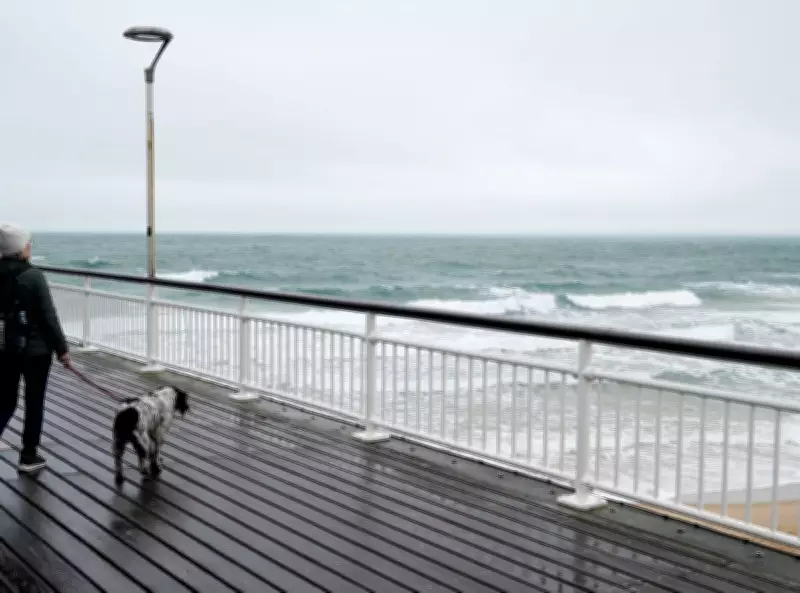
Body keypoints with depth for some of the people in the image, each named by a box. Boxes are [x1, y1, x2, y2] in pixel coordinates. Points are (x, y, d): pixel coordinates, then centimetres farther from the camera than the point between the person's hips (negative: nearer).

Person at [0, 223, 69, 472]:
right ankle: (28, 457, 15)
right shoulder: (33, 276, -16)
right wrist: (62, 348, -6)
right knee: (34, 402, 8)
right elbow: (48, 316, -14)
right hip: (34, 348, -5)